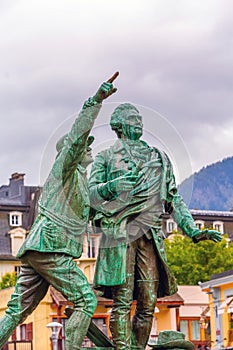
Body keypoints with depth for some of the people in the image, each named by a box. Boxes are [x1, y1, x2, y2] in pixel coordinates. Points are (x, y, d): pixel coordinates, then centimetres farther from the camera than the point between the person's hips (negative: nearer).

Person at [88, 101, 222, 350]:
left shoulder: (158, 159, 25)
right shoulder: (106, 157, 14)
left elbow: (174, 199, 24)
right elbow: (91, 195, 3)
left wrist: (193, 231, 13)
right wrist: (112, 186, -18)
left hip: (150, 236, 4)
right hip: (119, 233, -4)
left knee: (148, 304, -2)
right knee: (122, 300, -11)